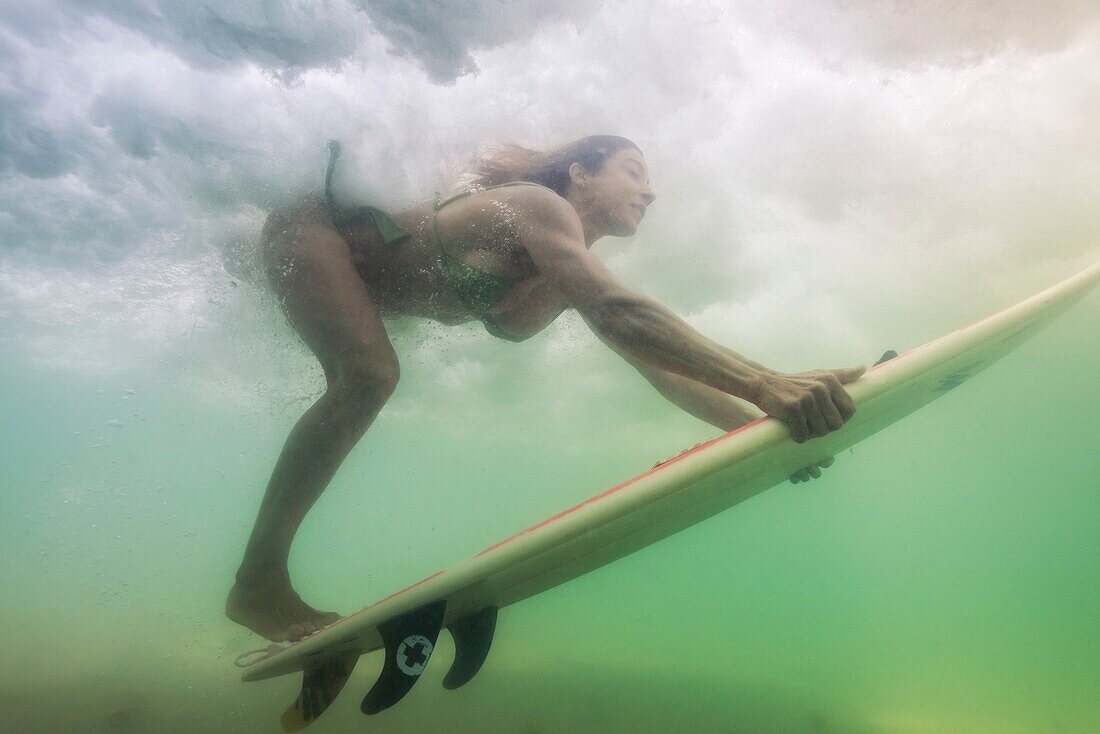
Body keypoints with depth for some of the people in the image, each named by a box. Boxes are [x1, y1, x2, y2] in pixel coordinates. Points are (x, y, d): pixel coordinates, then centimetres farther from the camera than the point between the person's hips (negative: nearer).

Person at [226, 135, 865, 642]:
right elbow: (618, 314, -50)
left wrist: (761, 426, -18)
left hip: (367, 283, 10)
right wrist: (763, 382, -55)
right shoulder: (537, 205, -30)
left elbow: (656, 364, -11)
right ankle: (256, 583, -17)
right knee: (369, 376, -30)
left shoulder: (572, 272, -6)